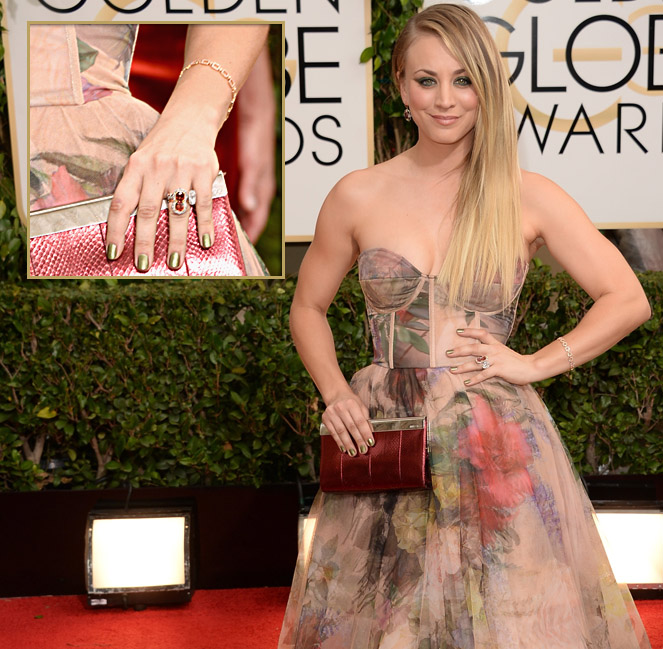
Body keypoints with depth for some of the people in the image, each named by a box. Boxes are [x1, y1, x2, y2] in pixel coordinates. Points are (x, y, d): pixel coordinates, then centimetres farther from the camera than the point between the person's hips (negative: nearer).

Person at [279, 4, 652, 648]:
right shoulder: (358, 196, 1)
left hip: (498, 444, 0)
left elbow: (628, 300, 2)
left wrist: (533, 364, -6)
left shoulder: (527, 197, -1)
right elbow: (307, 310, 13)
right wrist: (335, 392, -3)